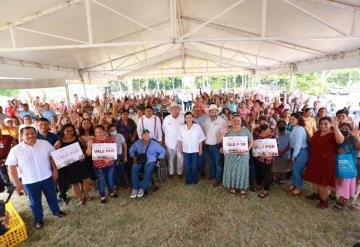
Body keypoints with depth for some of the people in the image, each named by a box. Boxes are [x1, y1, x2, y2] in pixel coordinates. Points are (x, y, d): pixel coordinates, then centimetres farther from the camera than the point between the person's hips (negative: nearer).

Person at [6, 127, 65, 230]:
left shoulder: (45, 143, -10)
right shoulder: (15, 150, -13)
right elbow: (12, 167, -8)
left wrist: (55, 170, -2)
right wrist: (17, 182, -8)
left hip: (47, 177, 1)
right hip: (29, 182, -1)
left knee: (52, 196, 20)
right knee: (35, 202, 18)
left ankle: (56, 211, 44)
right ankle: (38, 219, 39)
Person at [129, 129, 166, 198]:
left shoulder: (154, 144, 2)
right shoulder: (137, 143, 8)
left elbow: (163, 152, 7)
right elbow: (131, 150, 21)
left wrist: (158, 159, -5)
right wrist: (134, 157, 5)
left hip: (150, 161, -2)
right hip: (140, 161, 2)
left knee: (147, 170, -36)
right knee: (134, 168, -30)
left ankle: (142, 188, -19)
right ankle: (135, 188, -21)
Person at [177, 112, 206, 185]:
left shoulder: (197, 126, -9)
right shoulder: (181, 127, -3)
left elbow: (200, 139, -4)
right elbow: (180, 139, 5)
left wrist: (200, 149, -3)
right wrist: (180, 148, 5)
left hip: (195, 150, -1)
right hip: (186, 150, 2)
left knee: (194, 166, 10)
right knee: (187, 166, 12)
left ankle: (195, 180, 31)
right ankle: (188, 180, 30)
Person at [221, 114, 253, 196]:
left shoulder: (245, 130, 0)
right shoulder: (228, 131, 3)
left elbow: (251, 142, 1)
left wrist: (246, 150, -14)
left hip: (242, 155, -1)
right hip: (230, 155, 1)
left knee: (242, 170, 7)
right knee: (231, 170, 8)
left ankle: (243, 187, 25)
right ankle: (232, 187, 26)